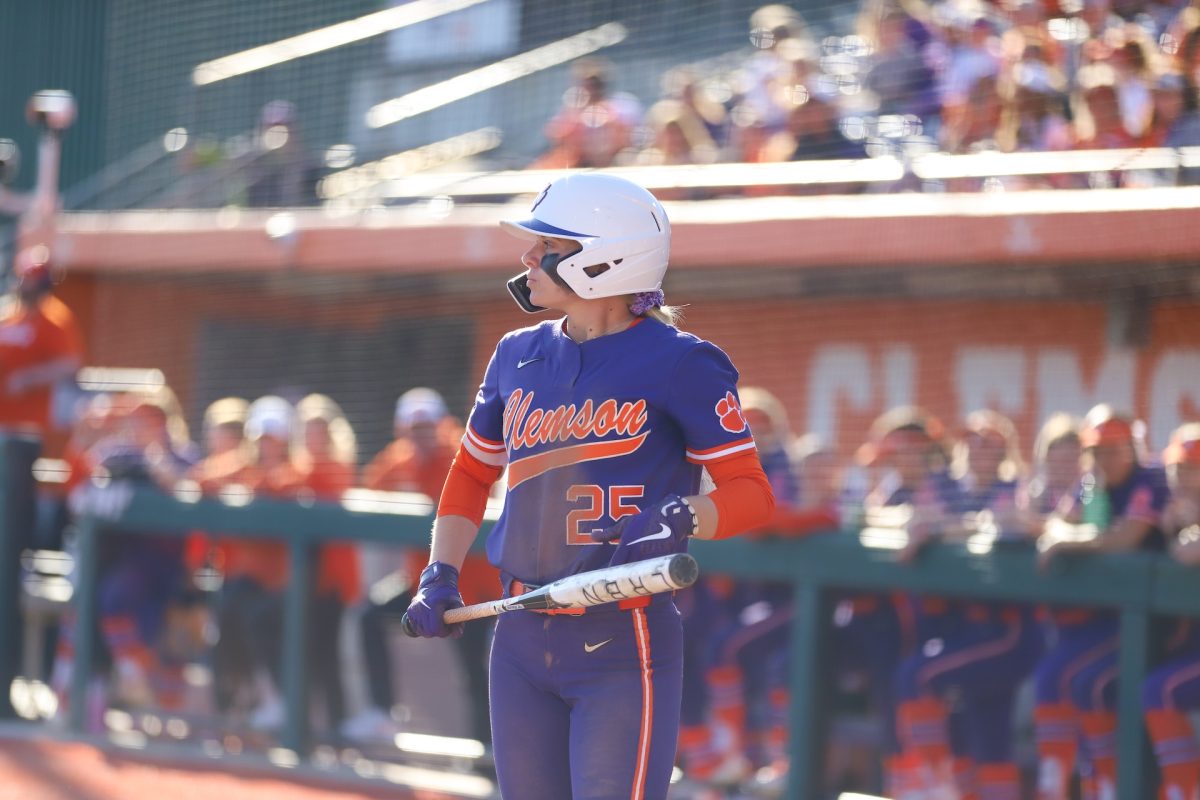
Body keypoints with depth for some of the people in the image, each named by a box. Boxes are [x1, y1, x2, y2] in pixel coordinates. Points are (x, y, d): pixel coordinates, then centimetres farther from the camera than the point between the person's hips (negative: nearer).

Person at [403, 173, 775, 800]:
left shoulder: (679, 364, -8)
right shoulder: (519, 357, 12)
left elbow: (751, 493, -10)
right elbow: (472, 472, 24)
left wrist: (681, 517, -29)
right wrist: (440, 576, 12)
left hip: (624, 651, -7)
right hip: (521, 643, 7)